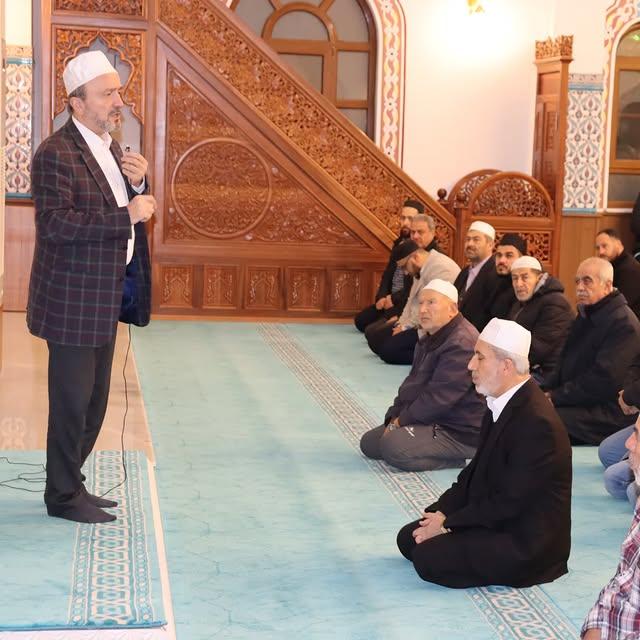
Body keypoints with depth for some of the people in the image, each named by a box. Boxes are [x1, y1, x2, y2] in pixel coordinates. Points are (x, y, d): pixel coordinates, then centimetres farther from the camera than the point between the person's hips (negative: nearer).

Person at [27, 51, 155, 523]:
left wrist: (138, 184, -3)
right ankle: (63, 496, 14)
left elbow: (135, 212, 18)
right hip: (73, 302, -9)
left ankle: (70, 483, 29)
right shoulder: (56, 154, -15)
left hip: (106, 298, 9)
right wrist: (126, 215, -27)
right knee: (72, 403, 1)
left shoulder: (111, 149, 13)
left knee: (93, 402, 16)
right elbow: (56, 223, -26)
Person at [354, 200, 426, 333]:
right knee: (361, 320, -1)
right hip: (390, 298, 9)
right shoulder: (399, 243, 15)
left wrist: (395, 299, -17)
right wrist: (382, 296, 0)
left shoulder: (428, 247, -14)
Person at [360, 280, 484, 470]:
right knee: (369, 442, 10)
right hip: (430, 420, 11)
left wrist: (401, 421, -16)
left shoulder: (462, 344, -24)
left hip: (460, 433, -11)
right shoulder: (429, 338, 13)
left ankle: (454, 460, -8)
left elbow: (437, 398, -26)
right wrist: (394, 418, -1)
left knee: (393, 446, -29)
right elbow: (412, 384, 14)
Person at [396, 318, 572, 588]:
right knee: (409, 538, 4)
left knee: (427, 558, -21)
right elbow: (475, 471, 11)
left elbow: (508, 503, -24)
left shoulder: (536, 424, -26)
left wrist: (447, 523, -16)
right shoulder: (500, 405, 4)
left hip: (526, 543, -9)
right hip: (491, 515, 9)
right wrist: (440, 512, -3)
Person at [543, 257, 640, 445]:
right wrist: (545, 391, 2)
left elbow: (603, 382, -22)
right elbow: (564, 364, 21)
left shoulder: (624, 323, -15)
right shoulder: (586, 315, 19)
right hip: (575, 401, 9)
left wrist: (555, 397, -17)